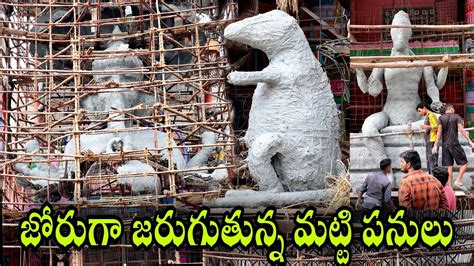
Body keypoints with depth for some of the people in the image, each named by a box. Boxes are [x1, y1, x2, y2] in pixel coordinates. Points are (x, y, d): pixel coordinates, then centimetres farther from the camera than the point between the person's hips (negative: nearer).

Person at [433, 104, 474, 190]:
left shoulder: (441, 118, 5)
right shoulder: (457, 117, 0)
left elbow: (439, 132, -2)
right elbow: (461, 129, -9)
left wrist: (436, 145, -3)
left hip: (445, 145, 4)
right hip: (455, 144, -4)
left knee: (449, 166, 6)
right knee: (464, 163, 8)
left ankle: (450, 186, 3)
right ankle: (458, 180, -7)